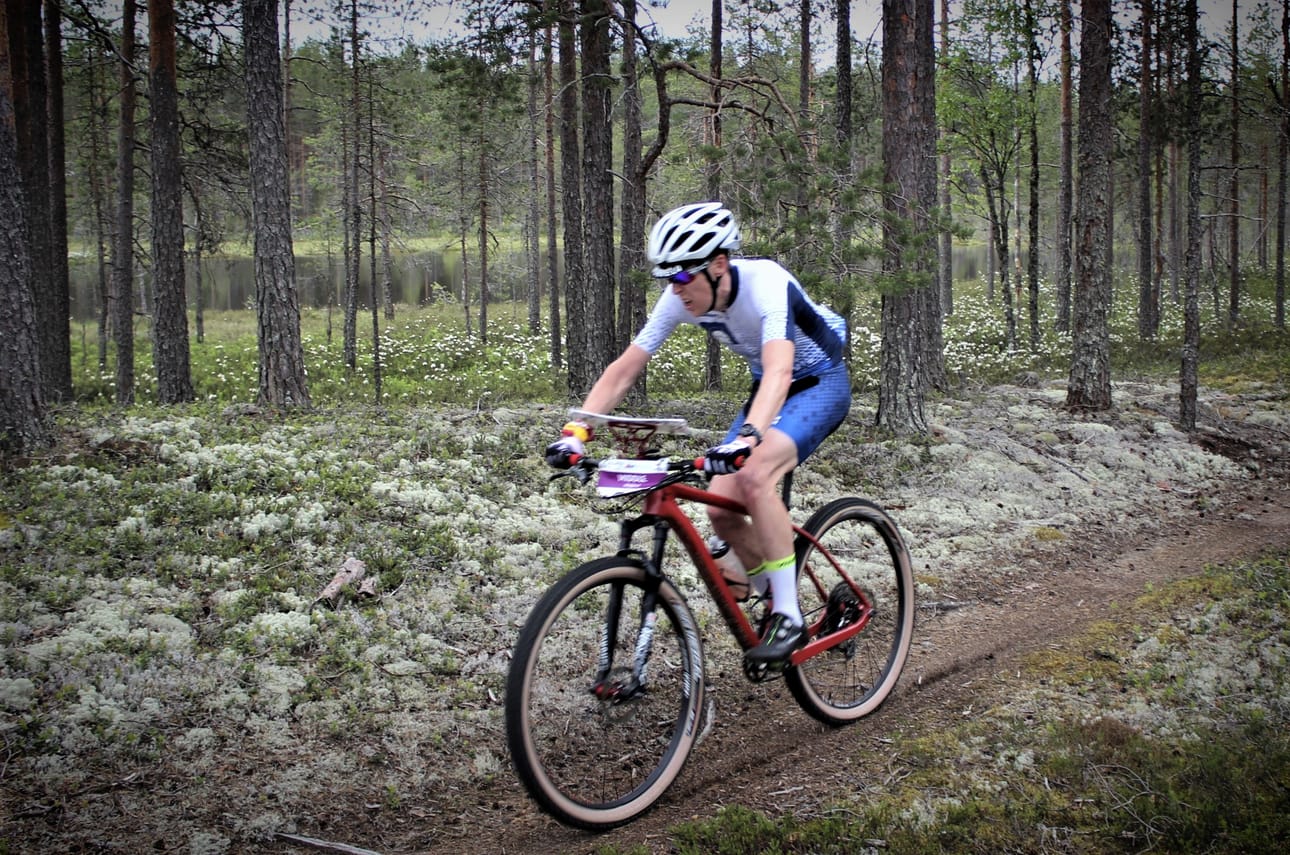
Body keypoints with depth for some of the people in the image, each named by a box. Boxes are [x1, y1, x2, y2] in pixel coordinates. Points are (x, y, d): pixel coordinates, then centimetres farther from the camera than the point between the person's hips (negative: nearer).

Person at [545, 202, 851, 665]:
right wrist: (576, 431, -28)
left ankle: (790, 618, -20)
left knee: (754, 478, -31)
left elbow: (779, 370, -48)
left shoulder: (765, 283, -33)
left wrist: (746, 438, -64)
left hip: (820, 384, -7)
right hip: (768, 388, 7)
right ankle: (777, 605, 15)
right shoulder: (681, 298, -16)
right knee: (721, 508, -9)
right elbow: (624, 368, -15)